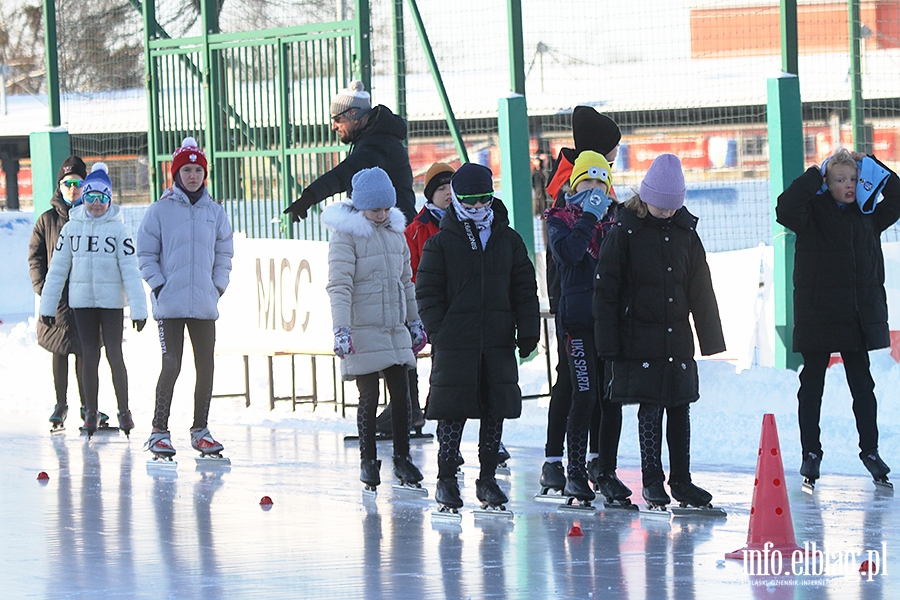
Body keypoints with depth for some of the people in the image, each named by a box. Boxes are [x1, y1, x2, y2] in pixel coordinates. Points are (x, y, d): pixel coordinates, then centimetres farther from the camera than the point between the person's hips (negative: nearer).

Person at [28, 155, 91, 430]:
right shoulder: (48, 220, 5)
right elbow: (35, 255, 7)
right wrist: (42, 286, -5)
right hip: (57, 297, 0)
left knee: (84, 351, 2)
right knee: (59, 352, 4)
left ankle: (87, 405, 11)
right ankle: (61, 405, 12)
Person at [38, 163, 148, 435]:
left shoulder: (117, 229, -4)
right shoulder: (71, 228, 4)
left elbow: (130, 270, -8)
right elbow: (57, 269, 7)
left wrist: (138, 308, -13)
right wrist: (48, 305, 5)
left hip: (111, 300, -2)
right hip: (82, 300, 2)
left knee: (114, 354, -3)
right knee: (89, 355, 5)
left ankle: (124, 411, 5)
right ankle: (91, 413, 12)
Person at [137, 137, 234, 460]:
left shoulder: (215, 211, 8)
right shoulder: (161, 209, -2)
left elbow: (224, 253, 16)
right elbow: (146, 253, 1)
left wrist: (218, 285, 5)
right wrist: (158, 285, -7)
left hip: (205, 304, 4)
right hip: (170, 304, -4)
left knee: (206, 367, 6)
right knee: (171, 366, -9)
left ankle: (200, 430, 17)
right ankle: (159, 431, 0)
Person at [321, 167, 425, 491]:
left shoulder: (396, 232, 12)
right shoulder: (347, 234, -9)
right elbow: (339, 285, -14)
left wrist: (415, 322, 23)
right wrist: (341, 329, -21)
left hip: (395, 330, 6)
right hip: (362, 331, -6)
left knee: (401, 394, 5)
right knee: (369, 397, -1)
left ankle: (402, 458, 15)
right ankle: (368, 461, 10)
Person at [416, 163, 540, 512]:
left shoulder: (508, 240, 9)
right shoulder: (441, 243, 0)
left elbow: (524, 289, 12)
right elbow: (428, 292, 0)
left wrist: (528, 331, 4)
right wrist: (437, 331, -8)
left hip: (498, 341, 3)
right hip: (455, 343, -3)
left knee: (496, 410, 6)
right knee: (452, 410, -4)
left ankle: (488, 478, 16)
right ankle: (446, 479, 6)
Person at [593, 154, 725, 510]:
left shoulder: (685, 230, 7)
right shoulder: (626, 231, -6)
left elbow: (701, 289, 13)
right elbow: (605, 289, -6)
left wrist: (710, 337, 11)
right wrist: (608, 343, -10)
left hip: (677, 339, 4)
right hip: (640, 338, -4)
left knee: (680, 408, 7)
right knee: (650, 409, -4)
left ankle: (681, 480, 15)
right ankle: (652, 481, 5)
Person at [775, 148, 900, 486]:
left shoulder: (866, 214, 8)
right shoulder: (814, 211, -5)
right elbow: (786, 210, -24)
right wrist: (814, 176, -17)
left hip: (861, 315, 3)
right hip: (818, 313, -3)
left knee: (862, 385, 8)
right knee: (812, 385, 5)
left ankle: (870, 450, 15)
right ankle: (811, 452, 12)